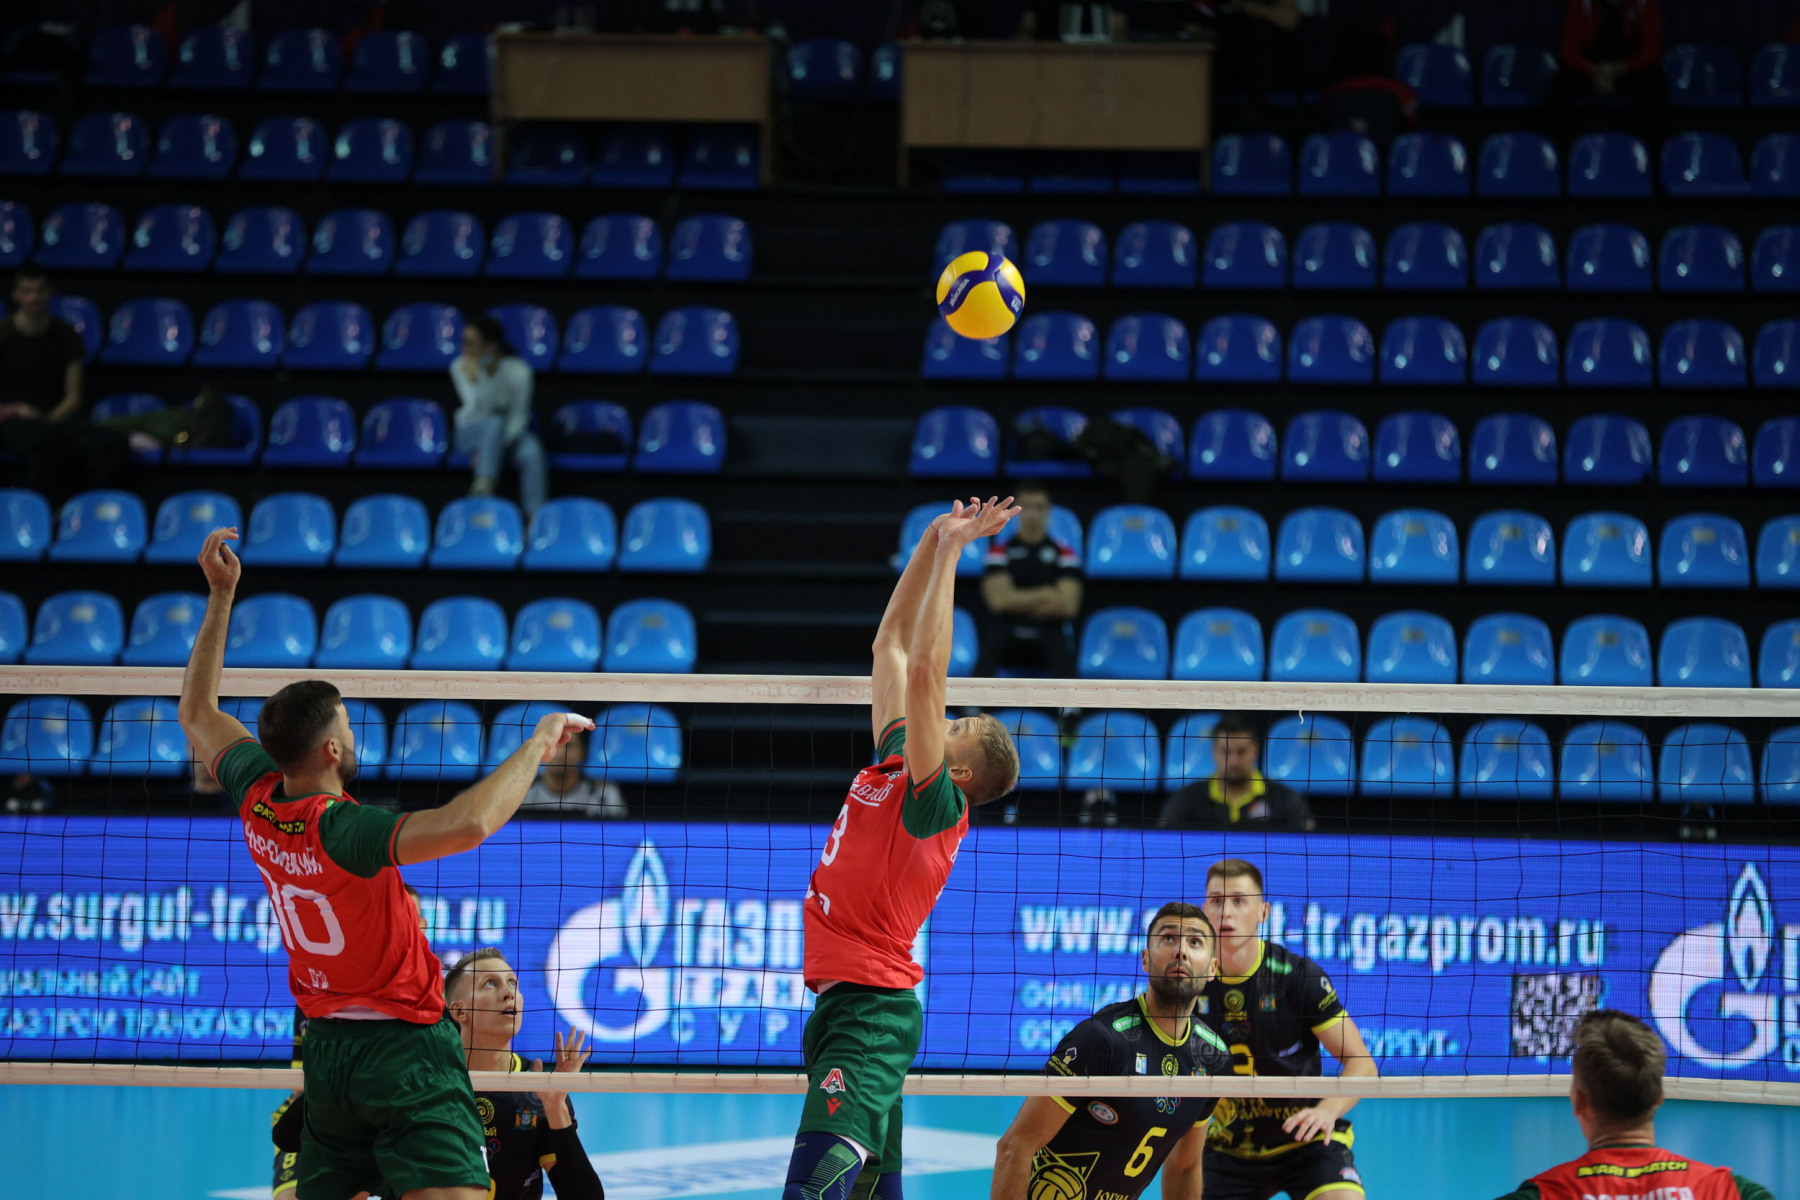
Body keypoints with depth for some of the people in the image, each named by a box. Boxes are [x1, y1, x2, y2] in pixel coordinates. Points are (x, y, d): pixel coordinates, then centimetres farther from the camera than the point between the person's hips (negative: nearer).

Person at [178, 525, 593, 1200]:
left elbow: (196, 712, 17)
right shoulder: (340, 829, -23)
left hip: (325, 1048, 8)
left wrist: (221, 595, 18)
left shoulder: (258, 804, -1)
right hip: (403, 1044, -8)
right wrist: (540, 742, -26)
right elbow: (468, 824, -39)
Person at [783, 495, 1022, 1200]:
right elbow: (892, 647, 19)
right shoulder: (893, 767, 13)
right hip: (840, 1002, 10)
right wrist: (931, 544, 15)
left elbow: (925, 672, -17)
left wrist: (949, 553, -13)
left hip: (871, 1010, -10)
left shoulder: (936, 801, -9)